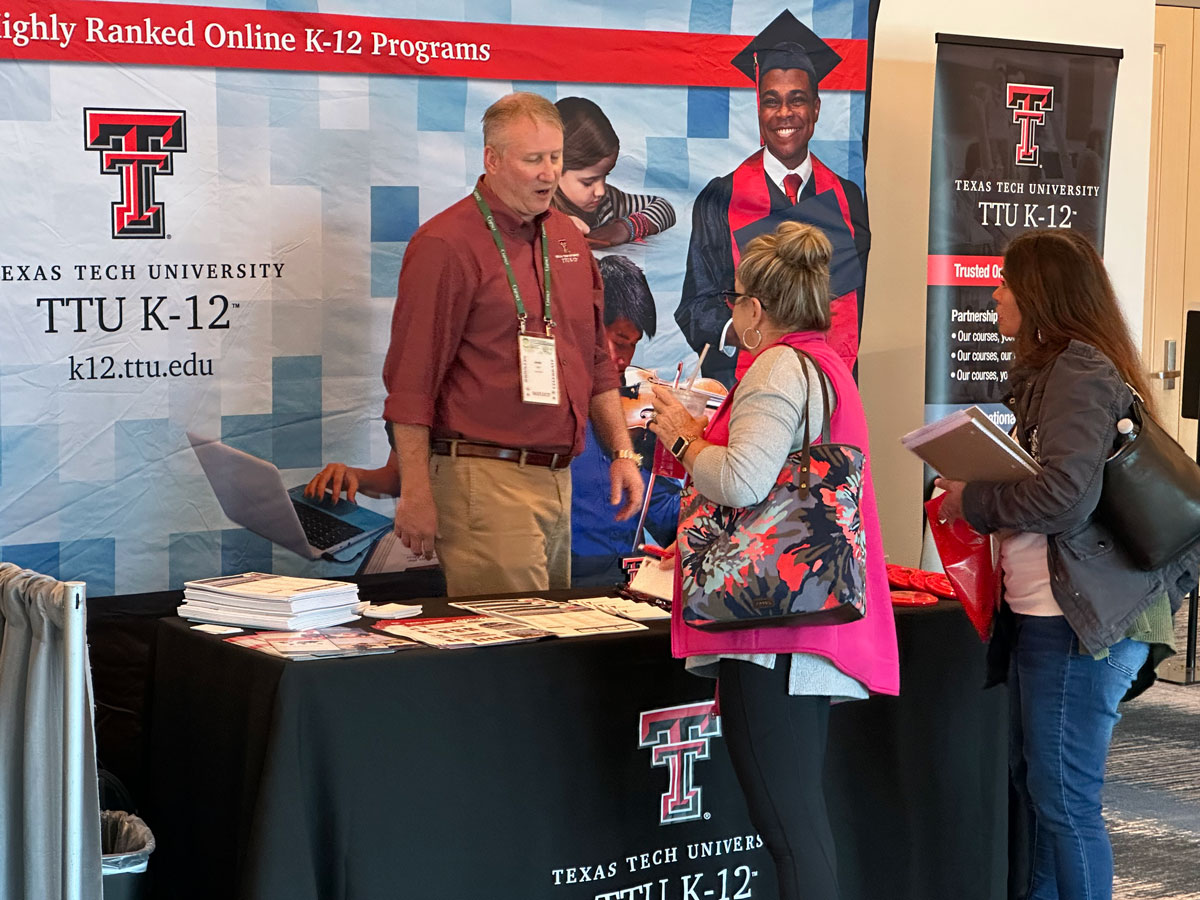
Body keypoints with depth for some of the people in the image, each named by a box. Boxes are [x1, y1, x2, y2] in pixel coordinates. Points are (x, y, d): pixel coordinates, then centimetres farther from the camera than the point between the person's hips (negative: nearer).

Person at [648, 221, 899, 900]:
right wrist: (704, 429, 30)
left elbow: (743, 482, -25)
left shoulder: (779, 367, -12)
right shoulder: (828, 363, 19)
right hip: (816, 621, 11)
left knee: (787, 822, -8)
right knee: (804, 811, 16)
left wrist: (685, 437, -8)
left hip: (771, 626, -10)